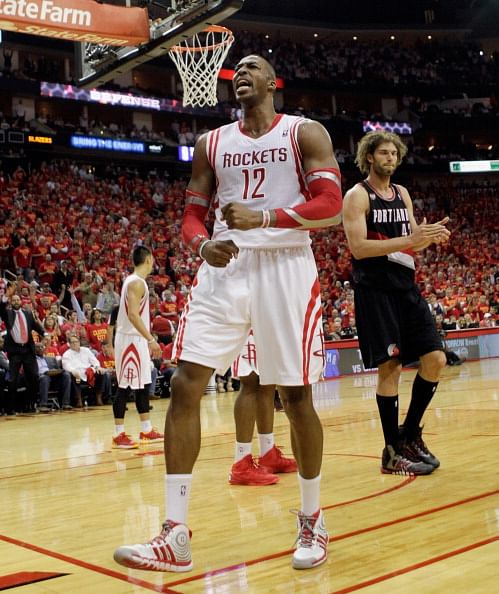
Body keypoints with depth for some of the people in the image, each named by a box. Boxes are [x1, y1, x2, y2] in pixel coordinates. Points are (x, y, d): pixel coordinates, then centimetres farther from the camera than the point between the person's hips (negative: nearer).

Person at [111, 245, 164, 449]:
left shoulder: (134, 281, 15)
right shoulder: (137, 282, -16)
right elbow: (133, 314, -26)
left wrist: (148, 340, 23)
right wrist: (151, 339, -29)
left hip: (137, 341, 10)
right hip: (130, 340, -10)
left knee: (143, 386, 13)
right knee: (124, 387, -6)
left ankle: (147, 431, 20)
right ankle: (119, 435, -1)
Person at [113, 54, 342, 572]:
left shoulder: (305, 133, 4)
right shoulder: (211, 144, 16)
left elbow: (331, 206, -7)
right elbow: (192, 217, 14)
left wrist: (264, 217, -21)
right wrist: (203, 244, -10)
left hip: (285, 267, -3)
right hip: (225, 267, 4)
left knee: (295, 396, 0)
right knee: (184, 385, -9)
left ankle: (312, 521, 21)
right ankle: (175, 536, -4)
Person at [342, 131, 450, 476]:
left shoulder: (402, 194, 15)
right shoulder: (357, 195, -6)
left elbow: (413, 243, 17)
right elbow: (358, 248, -18)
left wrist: (430, 237, -7)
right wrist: (409, 239, -23)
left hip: (407, 288, 7)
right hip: (375, 291, -7)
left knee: (436, 359, 1)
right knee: (390, 367, -6)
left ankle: (410, 433, 17)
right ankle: (393, 452, 5)